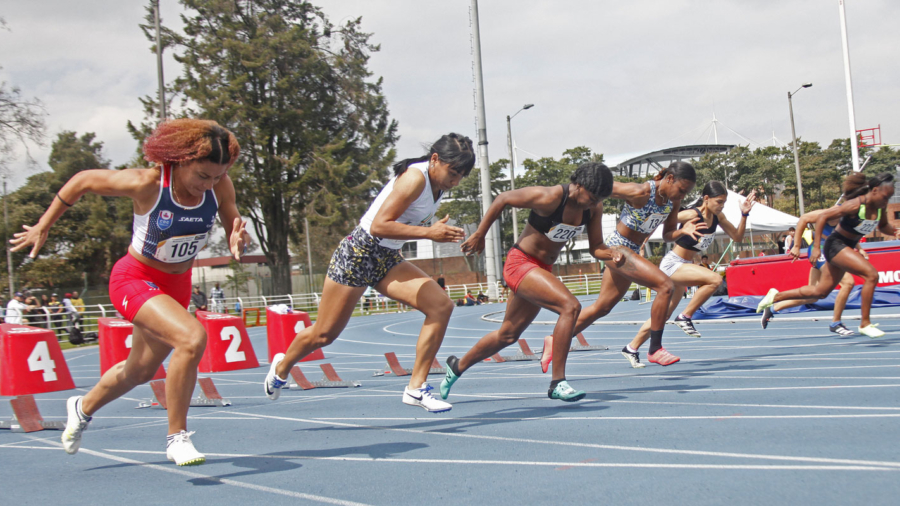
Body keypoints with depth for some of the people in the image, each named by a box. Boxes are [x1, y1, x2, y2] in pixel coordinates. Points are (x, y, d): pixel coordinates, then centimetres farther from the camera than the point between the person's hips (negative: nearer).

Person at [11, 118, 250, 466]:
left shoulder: (220, 186, -16)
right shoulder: (146, 183, -27)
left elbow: (235, 243, -6)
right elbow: (82, 181, -11)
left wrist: (237, 243, -31)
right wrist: (43, 227, -3)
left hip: (177, 285, 6)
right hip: (135, 280, -6)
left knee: (140, 371, 24)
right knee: (192, 337, -31)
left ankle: (84, 407, 55)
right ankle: (176, 437, -15)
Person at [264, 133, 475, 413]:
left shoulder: (438, 182, 4)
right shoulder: (415, 177, -23)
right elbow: (379, 226, -30)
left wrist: (438, 231, 7)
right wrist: (429, 232, -33)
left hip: (388, 260, 8)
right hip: (358, 254, -8)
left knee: (441, 305, -14)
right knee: (324, 334, 5)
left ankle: (416, 387, -7)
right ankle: (282, 366, 37)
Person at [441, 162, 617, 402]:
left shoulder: (594, 208, -5)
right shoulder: (549, 198, -24)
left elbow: (596, 247, 2)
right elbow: (502, 199, -14)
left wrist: (612, 254, -20)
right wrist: (479, 235, -10)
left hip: (542, 269, 8)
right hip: (520, 263, -8)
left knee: (507, 335, 20)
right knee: (570, 306, -27)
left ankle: (458, 366, 41)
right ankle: (557, 384, -20)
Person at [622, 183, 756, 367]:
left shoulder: (717, 217, 1)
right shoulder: (692, 215, -21)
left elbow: (737, 237, 8)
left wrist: (744, 215, -5)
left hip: (685, 266, 8)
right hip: (672, 264, -8)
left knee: (664, 314, 12)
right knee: (714, 279, -28)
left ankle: (631, 348, 23)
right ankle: (685, 317, -13)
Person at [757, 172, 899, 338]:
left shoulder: (880, 207, -3)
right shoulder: (855, 205, -25)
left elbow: (883, 226, 17)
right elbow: (823, 217, -22)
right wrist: (816, 247, -24)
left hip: (848, 247, 8)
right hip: (836, 245, -8)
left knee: (820, 292, 12)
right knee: (871, 275, -23)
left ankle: (775, 296, 24)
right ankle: (864, 324, -14)